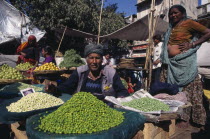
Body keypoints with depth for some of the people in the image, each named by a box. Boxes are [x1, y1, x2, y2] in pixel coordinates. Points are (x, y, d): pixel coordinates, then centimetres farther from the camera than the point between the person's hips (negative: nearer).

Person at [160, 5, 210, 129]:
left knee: (185, 88, -4)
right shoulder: (171, 28, 19)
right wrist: (162, 59, 11)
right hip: (170, 63, 7)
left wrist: (192, 45, -11)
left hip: (183, 62, -7)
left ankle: (185, 119, 4)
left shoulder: (189, 23, 0)